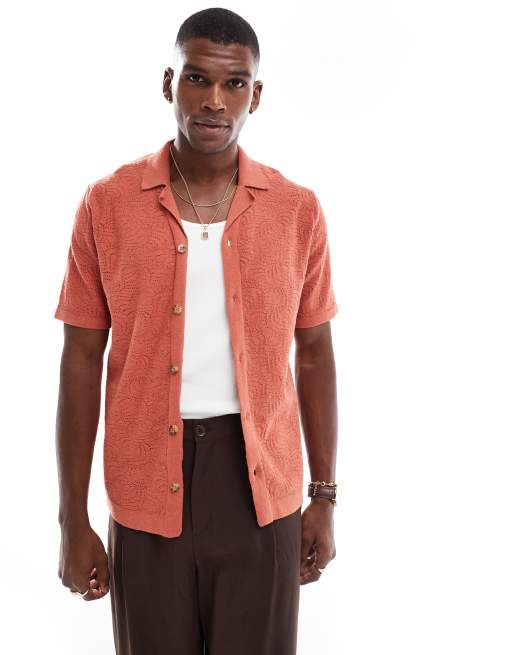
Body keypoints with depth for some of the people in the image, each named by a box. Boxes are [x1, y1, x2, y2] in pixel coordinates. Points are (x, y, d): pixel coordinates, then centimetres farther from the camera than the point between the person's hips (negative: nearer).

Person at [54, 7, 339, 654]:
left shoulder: (297, 210, -1)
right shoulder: (106, 204, -4)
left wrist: (324, 498, 7)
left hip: (261, 485, 1)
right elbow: (81, 362, -1)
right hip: (148, 488, 0)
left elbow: (314, 355, 6)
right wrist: (73, 519, -1)